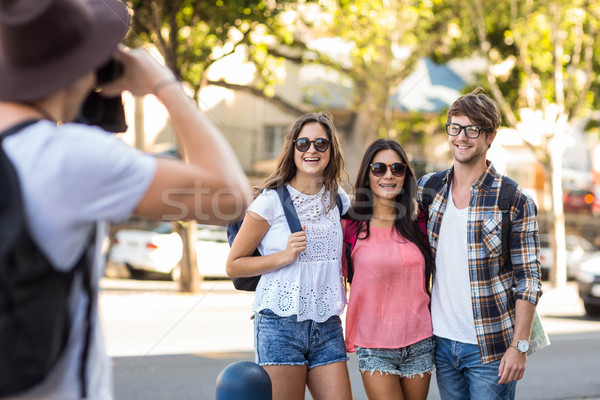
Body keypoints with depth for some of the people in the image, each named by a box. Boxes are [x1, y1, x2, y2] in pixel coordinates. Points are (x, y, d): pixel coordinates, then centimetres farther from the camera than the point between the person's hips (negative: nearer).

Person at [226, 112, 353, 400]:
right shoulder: (271, 201, -5)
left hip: (327, 325, 5)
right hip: (281, 324, -4)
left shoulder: (337, 198, 10)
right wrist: (284, 256, -13)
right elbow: (233, 266, -3)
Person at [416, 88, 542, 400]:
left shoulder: (515, 202, -7)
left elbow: (527, 279, -7)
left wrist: (519, 345, -12)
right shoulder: (427, 188, 6)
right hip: (442, 341, 4)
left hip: (490, 348, -4)